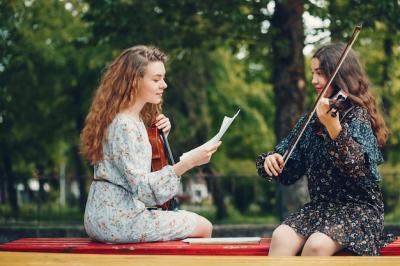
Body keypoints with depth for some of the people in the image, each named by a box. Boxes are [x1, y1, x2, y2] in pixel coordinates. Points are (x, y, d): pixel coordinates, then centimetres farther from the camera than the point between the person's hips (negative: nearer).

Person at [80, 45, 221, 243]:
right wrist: (188, 163, -31)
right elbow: (143, 188, -25)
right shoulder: (124, 125, -20)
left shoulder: (135, 119, 10)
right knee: (203, 227, -1)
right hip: (119, 221, -10)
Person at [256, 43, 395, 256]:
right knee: (281, 237, -25)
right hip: (319, 206, 5)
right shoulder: (311, 120, 10)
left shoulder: (357, 116, -7)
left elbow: (358, 168, -24)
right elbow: (289, 171, 14)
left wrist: (333, 127, -37)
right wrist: (272, 159, -9)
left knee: (316, 244, -33)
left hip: (359, 208, -5)